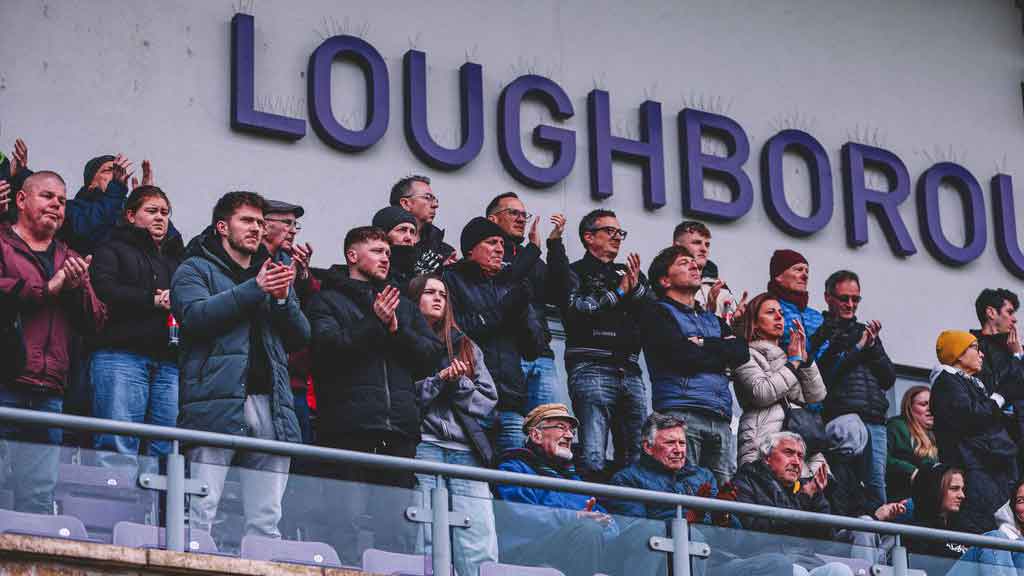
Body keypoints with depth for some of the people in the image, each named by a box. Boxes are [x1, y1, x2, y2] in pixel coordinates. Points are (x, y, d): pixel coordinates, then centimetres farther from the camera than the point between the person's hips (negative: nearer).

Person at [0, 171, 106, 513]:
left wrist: (77, 288, -2)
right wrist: (48, 288, -8)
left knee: (40, 495, 2)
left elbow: (94, 324, 16)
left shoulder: (71, 262, 25)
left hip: (48, 395, 5)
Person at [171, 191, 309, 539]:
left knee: (266, 521, 2)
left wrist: (283, 299, -1)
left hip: (270, 402, 5)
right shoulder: (197, 269, 13)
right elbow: (194, 314, -8)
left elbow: (300, 338, 18)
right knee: (201, 513, -13)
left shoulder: (274, 273, 28)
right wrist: (254, 289, -8)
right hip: (216, 403, -5)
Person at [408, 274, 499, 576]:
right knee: (429, 545, -10)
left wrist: (459, 383, -1)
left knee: (482, 550, -9)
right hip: (423, 446, -4)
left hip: (466, 450, 4)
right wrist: (439, 379, -8)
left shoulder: (466, 347, 24)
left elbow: (489, 401, 15)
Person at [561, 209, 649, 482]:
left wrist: (636, 288, -4)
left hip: (629, 370, 6)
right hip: (591, 368, -6)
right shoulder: (575, 272, 9)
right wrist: (618, 293, -2)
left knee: (635, 457, 4)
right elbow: (576, 310, -8)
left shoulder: (630, 274, 26)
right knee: (593, 458, -17)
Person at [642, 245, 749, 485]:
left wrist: (704, 345, -1)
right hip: (681, 411, -6)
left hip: (720, 419, 6)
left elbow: (742, 352, 11)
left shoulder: (713, 320, 29)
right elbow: (683, 356, -7)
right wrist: (721, 356, 7)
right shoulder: (657, 314, 8)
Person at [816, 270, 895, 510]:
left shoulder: (865, 332, 25)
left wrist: (872, 346, 4)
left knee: (876, 485, -1)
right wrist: (857, 348, -4)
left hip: (874, 422, 6)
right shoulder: (821, 330, 6)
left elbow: (888, 379, 19)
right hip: (839, 417, -5)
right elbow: (823, 375, -10)